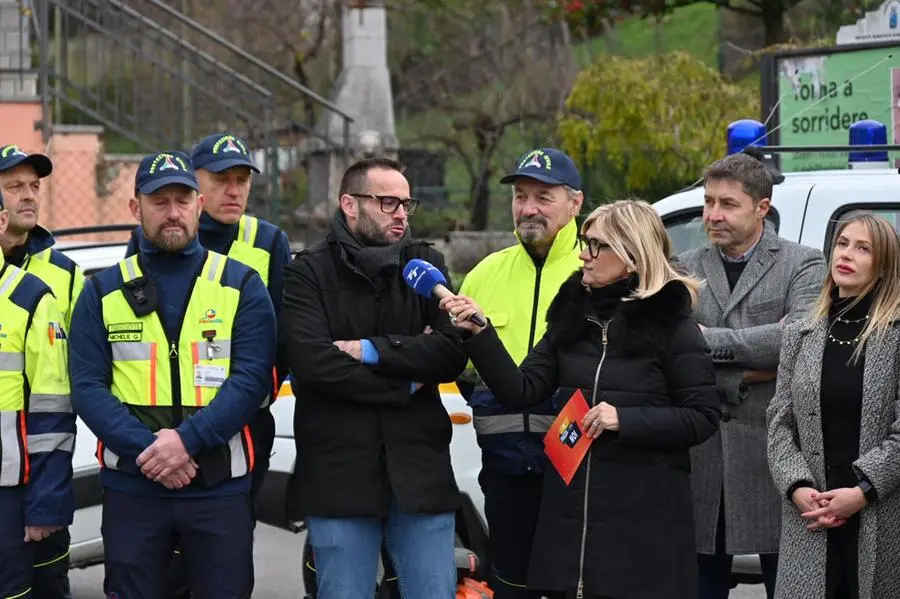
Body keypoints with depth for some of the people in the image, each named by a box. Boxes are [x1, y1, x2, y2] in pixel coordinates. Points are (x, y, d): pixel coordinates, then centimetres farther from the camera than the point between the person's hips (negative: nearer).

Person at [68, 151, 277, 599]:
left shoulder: (241, 285, 4)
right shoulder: (104, 292, 7)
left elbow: (252, 378, -6)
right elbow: (87, 386, -1)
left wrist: (188, 439, -19)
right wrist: (145, 449, -16)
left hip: (220, 488, -1)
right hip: (131, 487, 1)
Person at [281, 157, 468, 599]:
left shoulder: (426, 265, 11)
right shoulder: (308, 273, 1)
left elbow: (452, 353, -4)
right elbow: (313, 364, -14)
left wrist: (371, 350, -12)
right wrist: (406, 383, -8)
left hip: (420, 472, 2)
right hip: (339, 475, -2)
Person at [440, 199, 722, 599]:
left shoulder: (671, 324, -4)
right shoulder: (572, 315, 10)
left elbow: (703, 418, -6)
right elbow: (521, 391, 4)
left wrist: (625, 419, -16)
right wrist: (479, 333, -7)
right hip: (573, 509, 5)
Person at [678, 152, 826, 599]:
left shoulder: (803, 265, 2)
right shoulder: (686, 269, 11)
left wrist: (710, 339, -12)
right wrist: (745, 375, -12)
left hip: (773, 460, -3)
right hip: (700, 459, 3)